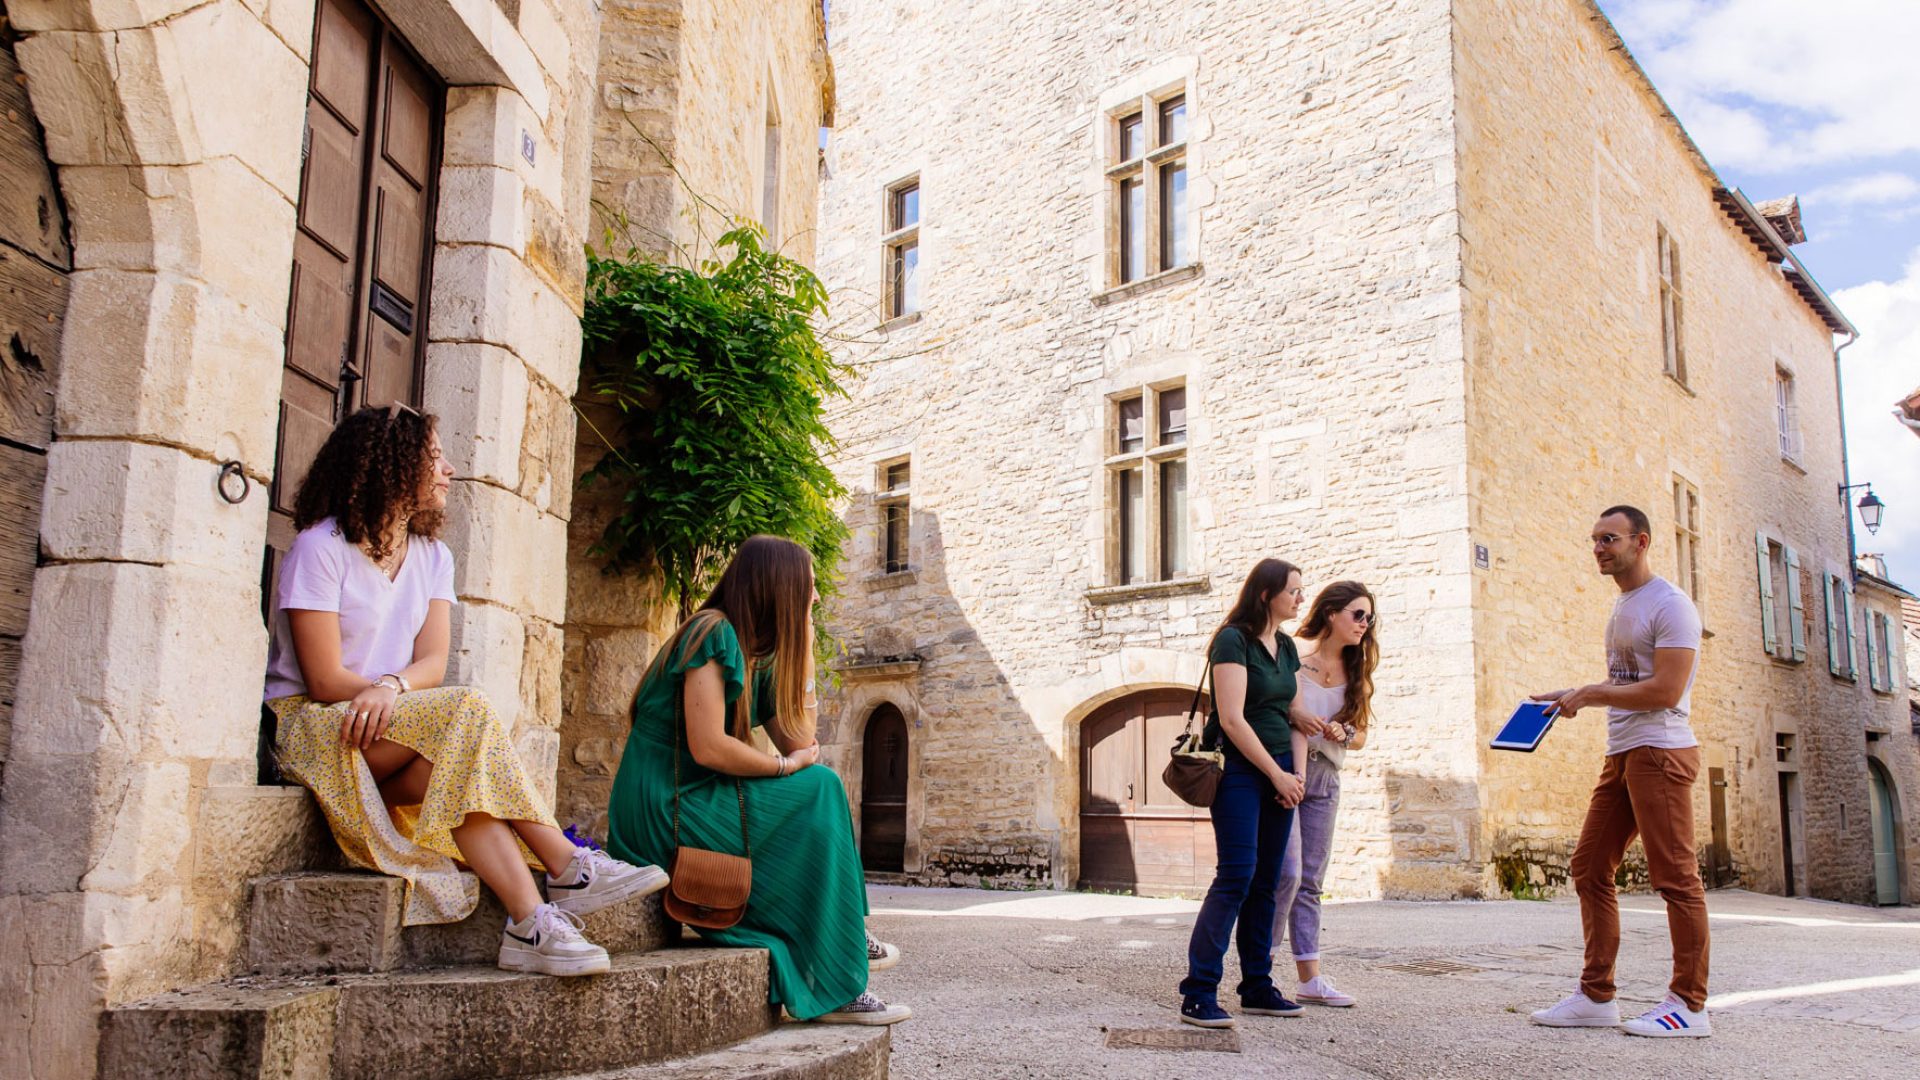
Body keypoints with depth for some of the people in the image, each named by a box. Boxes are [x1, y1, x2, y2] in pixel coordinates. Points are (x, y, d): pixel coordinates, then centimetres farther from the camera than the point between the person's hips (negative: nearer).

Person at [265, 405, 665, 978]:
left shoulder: (432, 556, 10)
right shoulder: (320, 548, -9)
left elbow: (432, 661, -4)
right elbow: (325, 681, -16)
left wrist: (392, 687, -26)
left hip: (395, 724, 6)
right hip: (308, 726, -6)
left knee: (455, 771, -29)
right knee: (465, 711, -30)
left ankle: (528, 927, -35)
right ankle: (569, 869, -31)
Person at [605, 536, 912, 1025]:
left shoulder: (758, 657, 14)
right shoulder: (714, 633, -14)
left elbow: (799, 743, 7)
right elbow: (708, 747, -23)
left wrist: (804, 647, 7)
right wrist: (787, 766, -9)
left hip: (692, 806, 9)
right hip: (663, 813, -9)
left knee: (818, 794, 4)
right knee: (819, 790, -14)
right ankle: (833, 984, -11)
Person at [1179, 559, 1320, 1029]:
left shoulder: (1286, 646, 13)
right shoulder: (1233, 640, -11)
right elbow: (1232, 718, -17)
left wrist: (1300, 716, 1)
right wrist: (1278, 775, -14)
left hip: (1278, 770, 8)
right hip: (1239, 768, -8)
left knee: (1266, 882, 8)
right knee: (1237, 875, -14)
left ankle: (1258, 988, 15)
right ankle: (1198, 993, -12)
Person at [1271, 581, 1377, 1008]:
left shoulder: (1355, 672, 12)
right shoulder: (1295, 660, -6)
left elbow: (1360, 736, 16)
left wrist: (1343, 734, -6)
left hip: (1326, 778, 6)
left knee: (1310, 880, 7)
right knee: (1287, 873, -13)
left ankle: (1310, 979, 10)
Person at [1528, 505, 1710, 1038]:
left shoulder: (1670, 605, -10)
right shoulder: (1621, 604, 19)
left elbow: (1665, 690, -18)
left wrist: (1589, 694, -13)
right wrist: (1573, 695, 10)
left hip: (1660, 751, -10)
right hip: (1621, 753, 10)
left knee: (1675, 876, -4)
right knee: (1590, 867, 9)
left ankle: (1689, 1005, 5)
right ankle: (1596, 996, 14)